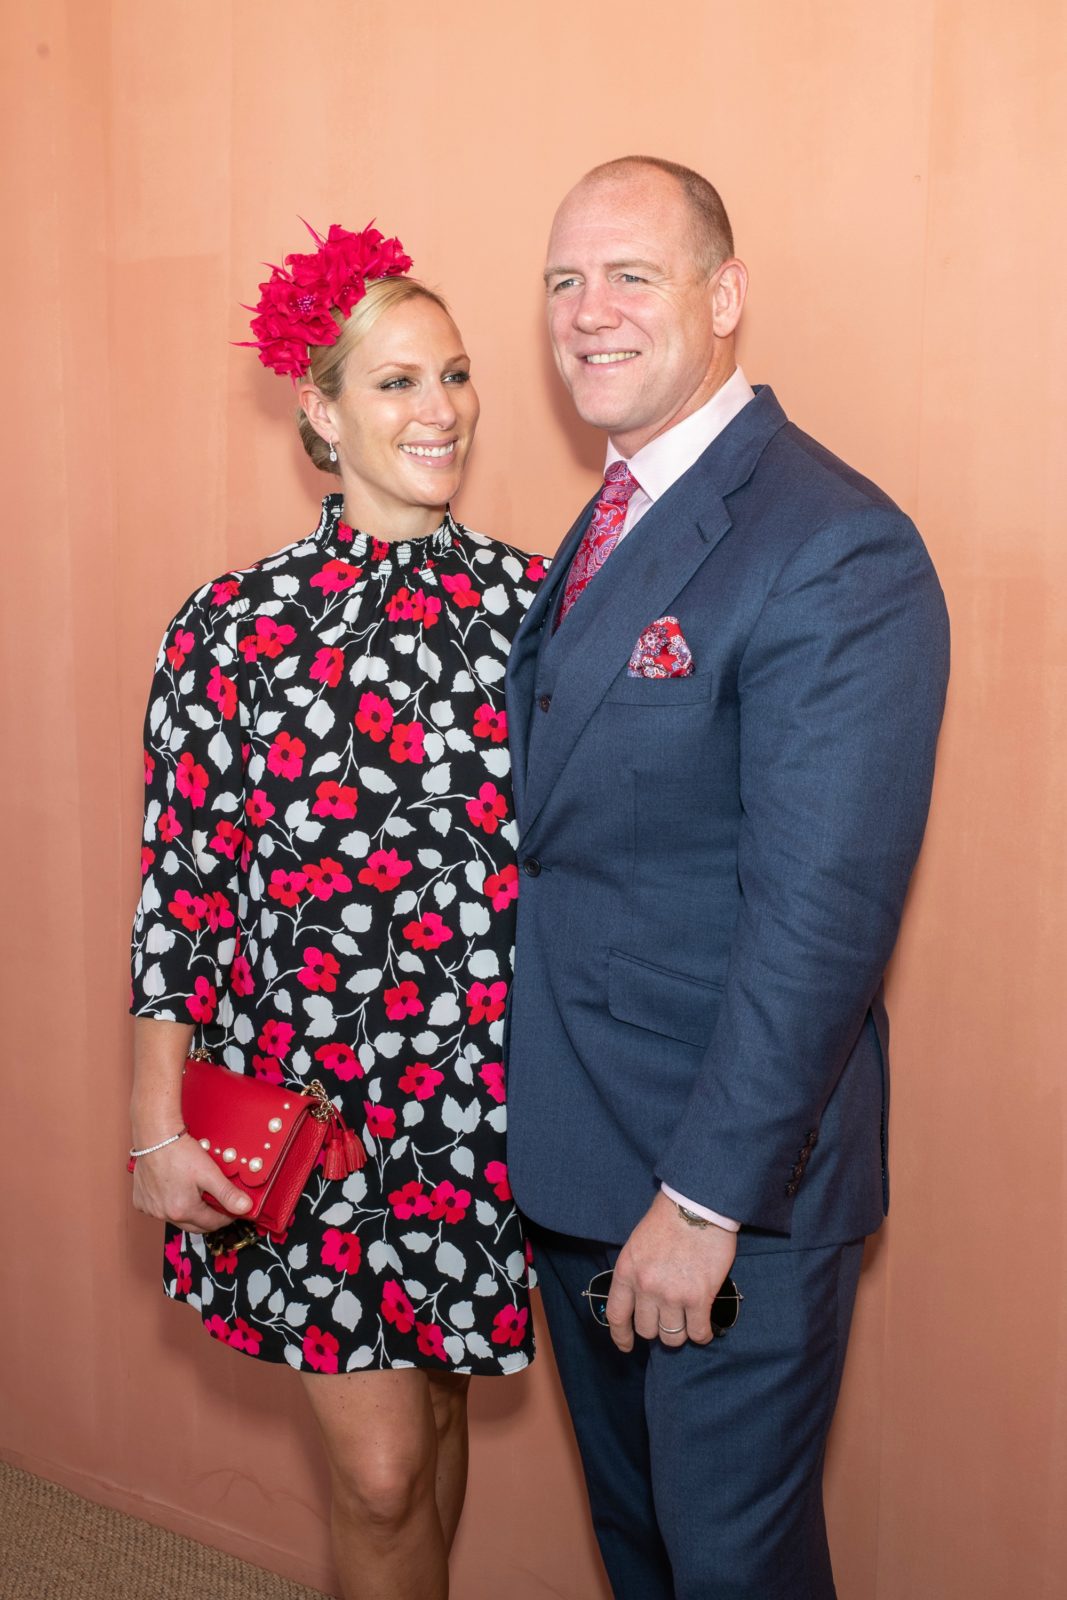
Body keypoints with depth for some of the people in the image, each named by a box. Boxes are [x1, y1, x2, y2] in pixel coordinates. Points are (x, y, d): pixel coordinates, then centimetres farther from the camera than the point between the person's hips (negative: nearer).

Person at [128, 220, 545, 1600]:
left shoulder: (527, 602, 0)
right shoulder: (238, 624, -7)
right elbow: (181, 881, -4)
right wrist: (159, 1129, -4)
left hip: (485, 1089, 3)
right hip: (303, 1091, -2)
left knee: (436, 1408, 19)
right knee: (380, 1465, 4)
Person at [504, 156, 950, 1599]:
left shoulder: (838, 551, -20)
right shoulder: (608, 521, 9)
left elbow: (819, 919, -24)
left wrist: (706, 1201, -21)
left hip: (732, 1179, -8)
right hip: (570, 1158, 8)